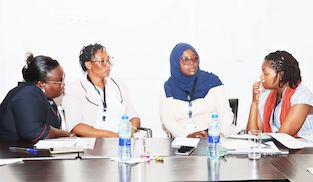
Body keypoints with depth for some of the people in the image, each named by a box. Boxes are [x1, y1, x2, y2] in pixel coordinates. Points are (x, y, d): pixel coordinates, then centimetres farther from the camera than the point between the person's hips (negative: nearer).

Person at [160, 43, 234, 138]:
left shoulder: (212, 81, 6)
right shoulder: (169, 88, 8)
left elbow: (226, 113, 2)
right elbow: (167, 120, -1)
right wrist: (187, 135, -17)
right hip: (182, 140, 0)